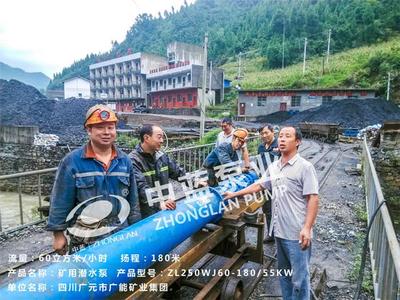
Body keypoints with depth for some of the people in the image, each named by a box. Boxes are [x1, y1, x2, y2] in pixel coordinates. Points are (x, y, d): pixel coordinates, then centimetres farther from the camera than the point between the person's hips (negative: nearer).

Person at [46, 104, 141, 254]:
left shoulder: (125, 161, 2)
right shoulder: (72, 161, -11)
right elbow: (60, 202, -7)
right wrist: (58, 234, -4)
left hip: (120, 237, 4)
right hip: (84, 242, -3)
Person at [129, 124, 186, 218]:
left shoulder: (161, 156, 6)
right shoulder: (133, 160, -17)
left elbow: (178, 171, 15)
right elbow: (141, 188, -27)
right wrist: (160, 203, -37)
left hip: (165, 210, 6)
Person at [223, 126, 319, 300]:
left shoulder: (305, 167, -11)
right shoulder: (273, 167, 9)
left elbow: (313, 198, -14)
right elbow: (258, 185, 20)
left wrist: (307, 228, -21)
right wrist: (235, 194, 20)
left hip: (297, 233, -7)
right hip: (279, 230, 7)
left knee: (299, 277, 5)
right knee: (283, 273, 21)